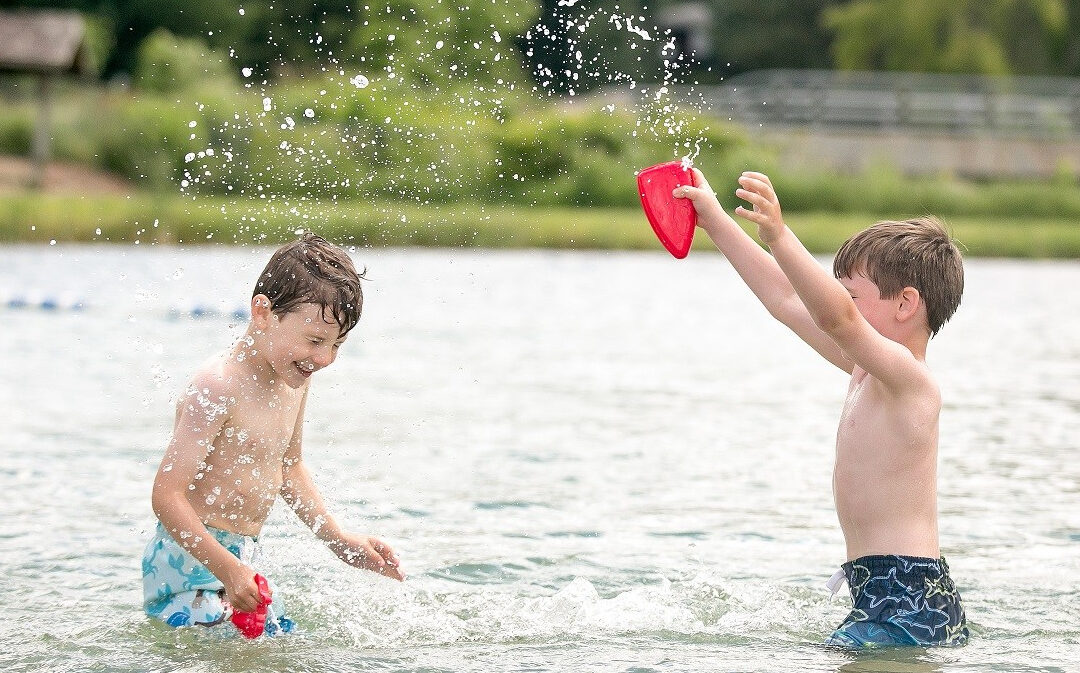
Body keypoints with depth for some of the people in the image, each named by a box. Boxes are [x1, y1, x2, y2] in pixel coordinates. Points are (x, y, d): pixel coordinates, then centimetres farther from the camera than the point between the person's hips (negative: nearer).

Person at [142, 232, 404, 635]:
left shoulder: (296, 378, 7)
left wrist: (339, 540, 21)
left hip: (242, 560, 9)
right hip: (191, 562, -9)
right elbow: (167, 496, -25)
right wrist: (228, 570, -29)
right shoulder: (219, 387, -21)